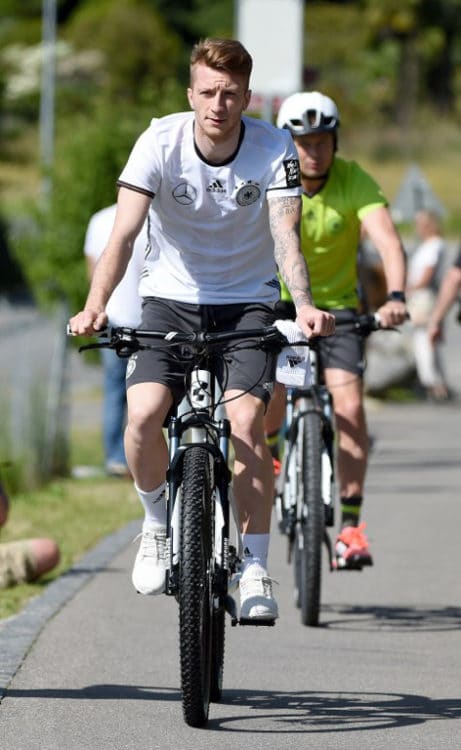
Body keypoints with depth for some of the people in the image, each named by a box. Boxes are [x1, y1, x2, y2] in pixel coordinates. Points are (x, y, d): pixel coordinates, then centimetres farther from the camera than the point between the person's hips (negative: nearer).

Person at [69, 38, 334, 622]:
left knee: (246, 421, -20)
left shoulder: (273, 149, -14)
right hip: (171, 297, 0)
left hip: (247, 302, 0)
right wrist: (95, 305, -39)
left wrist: (304, 305, -42)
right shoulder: (160, 143, -15)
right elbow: (124, 233, -23)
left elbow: (285, 235, -23)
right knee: (144, 413, -22)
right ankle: (157, 524, 7)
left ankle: (255, 568, -8)